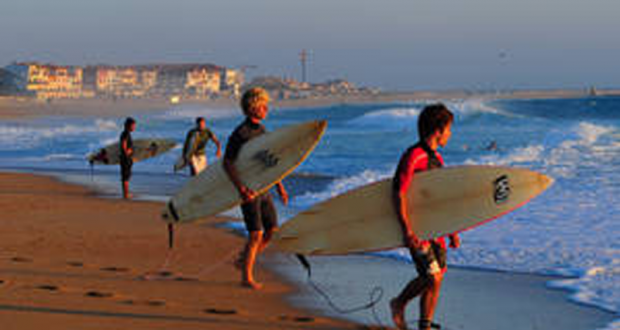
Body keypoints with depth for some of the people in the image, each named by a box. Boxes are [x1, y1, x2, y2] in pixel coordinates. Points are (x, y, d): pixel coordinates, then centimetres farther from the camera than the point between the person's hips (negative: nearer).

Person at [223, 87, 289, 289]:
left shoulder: (261, 130, 10)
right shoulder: (240, 134, -16)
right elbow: (227, 163, -20)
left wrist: (279, 186, 14)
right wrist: (241, 188, -29)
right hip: (249, 191, -8)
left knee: (272, 229, 7)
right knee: (256, 235, -8)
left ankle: (243, 261, 24)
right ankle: (246, 278, 4)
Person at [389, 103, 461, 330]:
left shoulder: (436, 158, 13)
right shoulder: (413, 156, -15)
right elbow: (398, 193, -19)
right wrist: (407, 231, -23)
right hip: (416, 229, -8)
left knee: (437, 277, 7)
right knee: (432, 277, -11)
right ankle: (399, 304, 13)